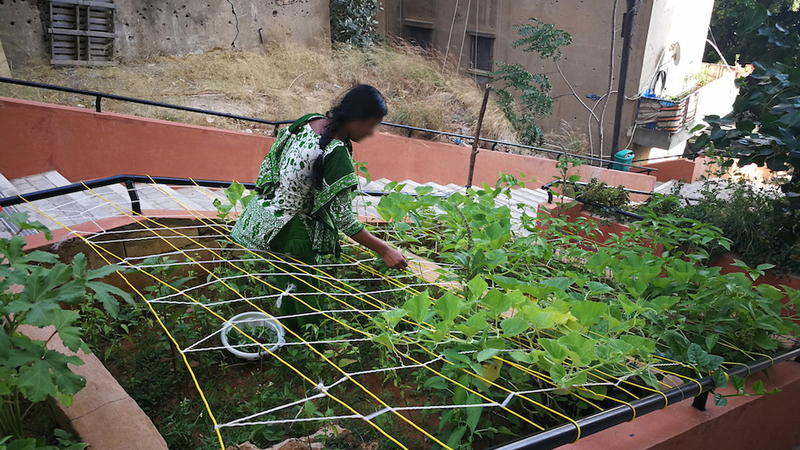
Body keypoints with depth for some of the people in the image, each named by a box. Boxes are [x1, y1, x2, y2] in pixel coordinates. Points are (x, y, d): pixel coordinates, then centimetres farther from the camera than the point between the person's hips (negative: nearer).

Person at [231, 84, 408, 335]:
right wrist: (385, 251, -18)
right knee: (305, 295, 10)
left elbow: (271, 162, 8)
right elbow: (344, 219, -24)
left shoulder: (310, 121, -3)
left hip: (267, 218, 8)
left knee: (288, 289, 23)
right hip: (291, 232, -8)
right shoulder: (337, 154, -26)